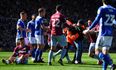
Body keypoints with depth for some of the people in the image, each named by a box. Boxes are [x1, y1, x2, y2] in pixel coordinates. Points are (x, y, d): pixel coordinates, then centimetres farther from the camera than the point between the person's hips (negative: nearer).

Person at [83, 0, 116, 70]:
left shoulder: (102, 9, -7)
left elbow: (96, 21, -14)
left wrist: (88, 29, -10)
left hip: (103, 33, -6)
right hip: (110, 34, 6)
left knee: (97, 51, -1)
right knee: (105, 52, 10)